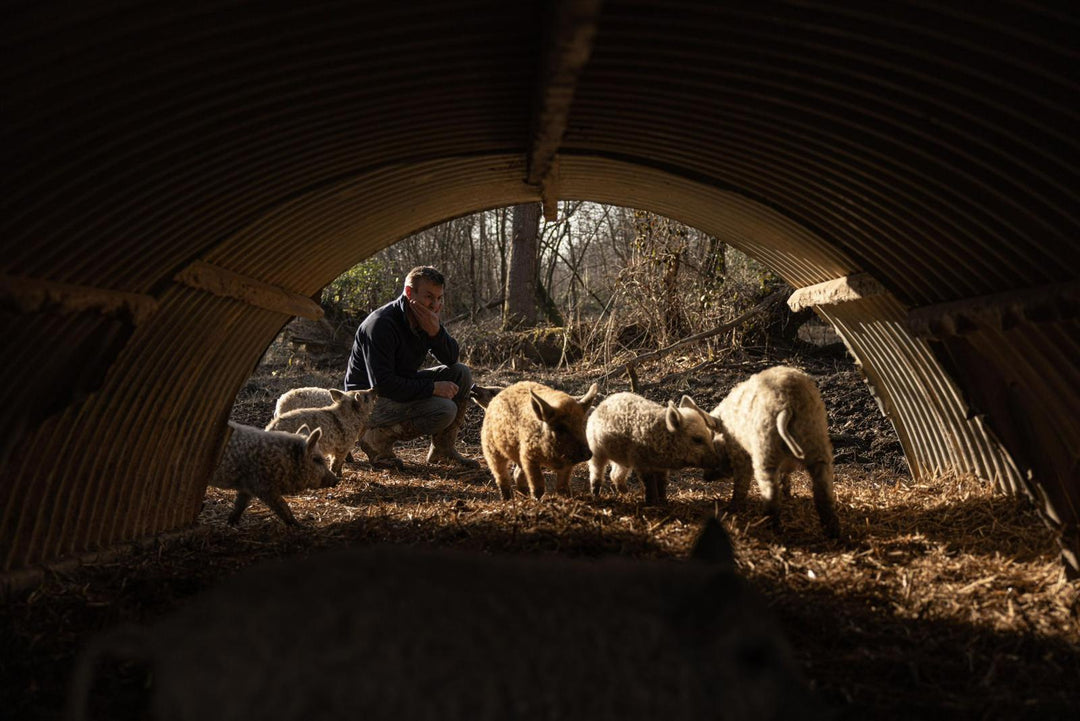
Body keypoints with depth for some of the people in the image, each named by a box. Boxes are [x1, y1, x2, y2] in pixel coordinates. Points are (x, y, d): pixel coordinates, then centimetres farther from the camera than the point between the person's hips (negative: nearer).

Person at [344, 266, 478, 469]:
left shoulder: (426, 318, 1)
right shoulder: (380, 324, -26)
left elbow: (452, 358, -3)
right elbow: (382, 385, -29)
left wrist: (435, 331, -23)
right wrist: (433, 388, -27)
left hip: (402, 386, 9)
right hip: (369, 399, -9)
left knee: (462, 373, -4)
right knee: (444, 409, -27)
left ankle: (443, 448, 3)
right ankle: (377, 437, -9)